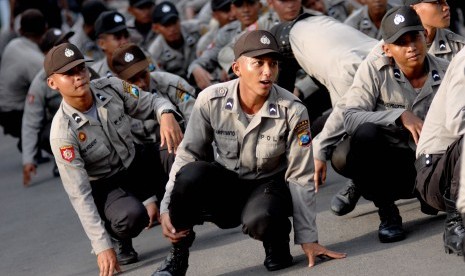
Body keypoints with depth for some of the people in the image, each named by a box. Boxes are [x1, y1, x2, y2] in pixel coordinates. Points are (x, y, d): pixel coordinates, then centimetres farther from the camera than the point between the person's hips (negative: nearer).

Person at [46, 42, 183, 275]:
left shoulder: (111, 88, -15)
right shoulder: (63, 132, -26)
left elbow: (153, 102, -3)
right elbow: (79, 195, -25)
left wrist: (167, 116, -30)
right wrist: (102, 247, -30)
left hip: (138, 166, 5)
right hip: (105, 187, -5)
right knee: (131, 215, -36)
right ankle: (118, 238, 0)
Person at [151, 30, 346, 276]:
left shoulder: (292, 111, -16)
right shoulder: (211, 100, -15)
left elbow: (300, 177, -10)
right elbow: (186, 155, -5)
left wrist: (308, 239, -8)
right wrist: (167, 208, -14)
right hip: (224, 186, 2)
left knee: (259, 220, -38)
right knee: (191, 173, -33)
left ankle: (277, 239, 1)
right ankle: (177, 255, -11)